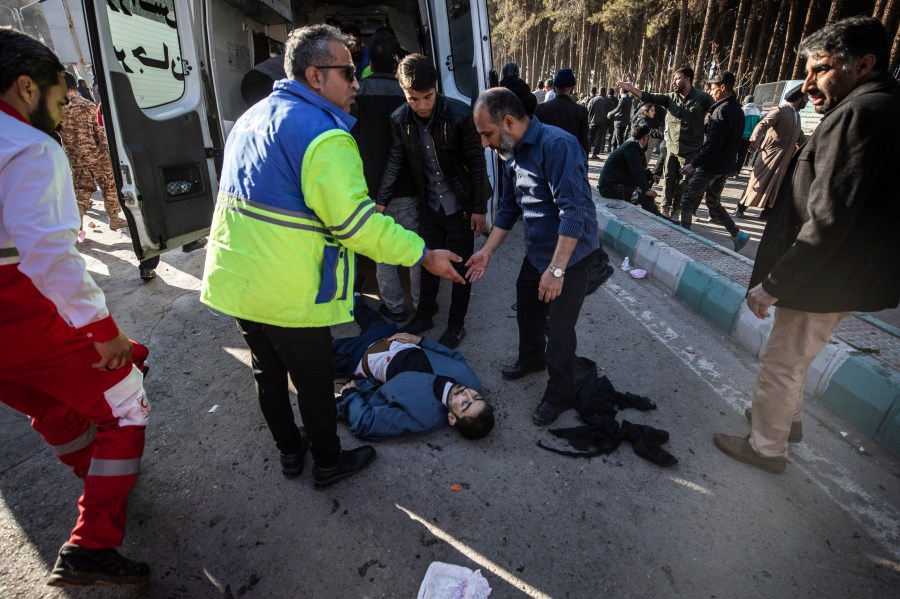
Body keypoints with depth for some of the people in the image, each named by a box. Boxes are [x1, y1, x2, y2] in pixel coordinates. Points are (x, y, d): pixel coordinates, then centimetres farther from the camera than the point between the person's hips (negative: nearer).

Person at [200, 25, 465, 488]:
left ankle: (290, 452, 41)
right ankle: (327, 463, 31)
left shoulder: (251, 118, 11)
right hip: (287, 293, -8)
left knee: (269, 372, 21)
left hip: (235, 279, 9)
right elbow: (356, 222, -25)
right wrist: (423, 255, -17)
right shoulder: (323, 133, -19)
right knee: (314, 380, 11)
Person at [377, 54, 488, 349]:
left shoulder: (460, 115, -20)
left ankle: (456, 324, 22)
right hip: (429, 204, 4)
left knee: (461, 265, 6)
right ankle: (424, 315, 34)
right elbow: (396, 161, 3)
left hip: (460, 204, -3)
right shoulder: (399, 119, -8)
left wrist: (479, 208, -11)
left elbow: (477, 163, -13)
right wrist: (382, 201, 0)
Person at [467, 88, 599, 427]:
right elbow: (509, 208, 11)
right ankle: (531, 359, 48)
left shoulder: (557, 145, -25)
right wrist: (487, 252, 7)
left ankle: (559, 394, 23)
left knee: (559, 328, 1)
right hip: (536, 252, 8)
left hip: (571, 255, -8)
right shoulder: (511, 153, 2)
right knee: (527, 311, 21)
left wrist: (556, 269, -32)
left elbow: (573, 211, -30)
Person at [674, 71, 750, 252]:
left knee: (688, 199, 0)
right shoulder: (738, 110, 13)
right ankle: (737, 234, 13)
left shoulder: (722, 110, -16)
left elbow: (712, 143, -23)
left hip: (711, 165, -9)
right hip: (725, 166, 9)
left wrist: (694, 163, -24)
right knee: (713, 201, 17)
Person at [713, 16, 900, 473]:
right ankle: (788, 418, 45)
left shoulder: (860, 114, -21)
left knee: (780, 364, 6)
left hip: (826, 280, -10)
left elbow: (827, 221, -26)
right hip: (843, 273, 10)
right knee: (792, 359, 26)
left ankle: (766, 448, 24)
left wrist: (773, 284, -22)